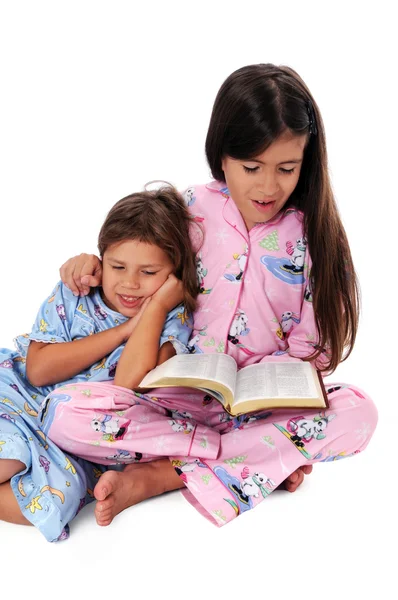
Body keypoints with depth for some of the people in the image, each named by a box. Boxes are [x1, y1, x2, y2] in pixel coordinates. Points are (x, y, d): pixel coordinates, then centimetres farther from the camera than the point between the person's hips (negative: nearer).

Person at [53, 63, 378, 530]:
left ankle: (161, 474, -25)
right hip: (177, 394, 0)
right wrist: (92, 261, -5)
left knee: (358, 414, -30)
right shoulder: (191, 209, -1)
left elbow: (308, 355, -2)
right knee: (69, 413, -25)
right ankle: (265, 453, -21)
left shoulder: (314, 237, -4)